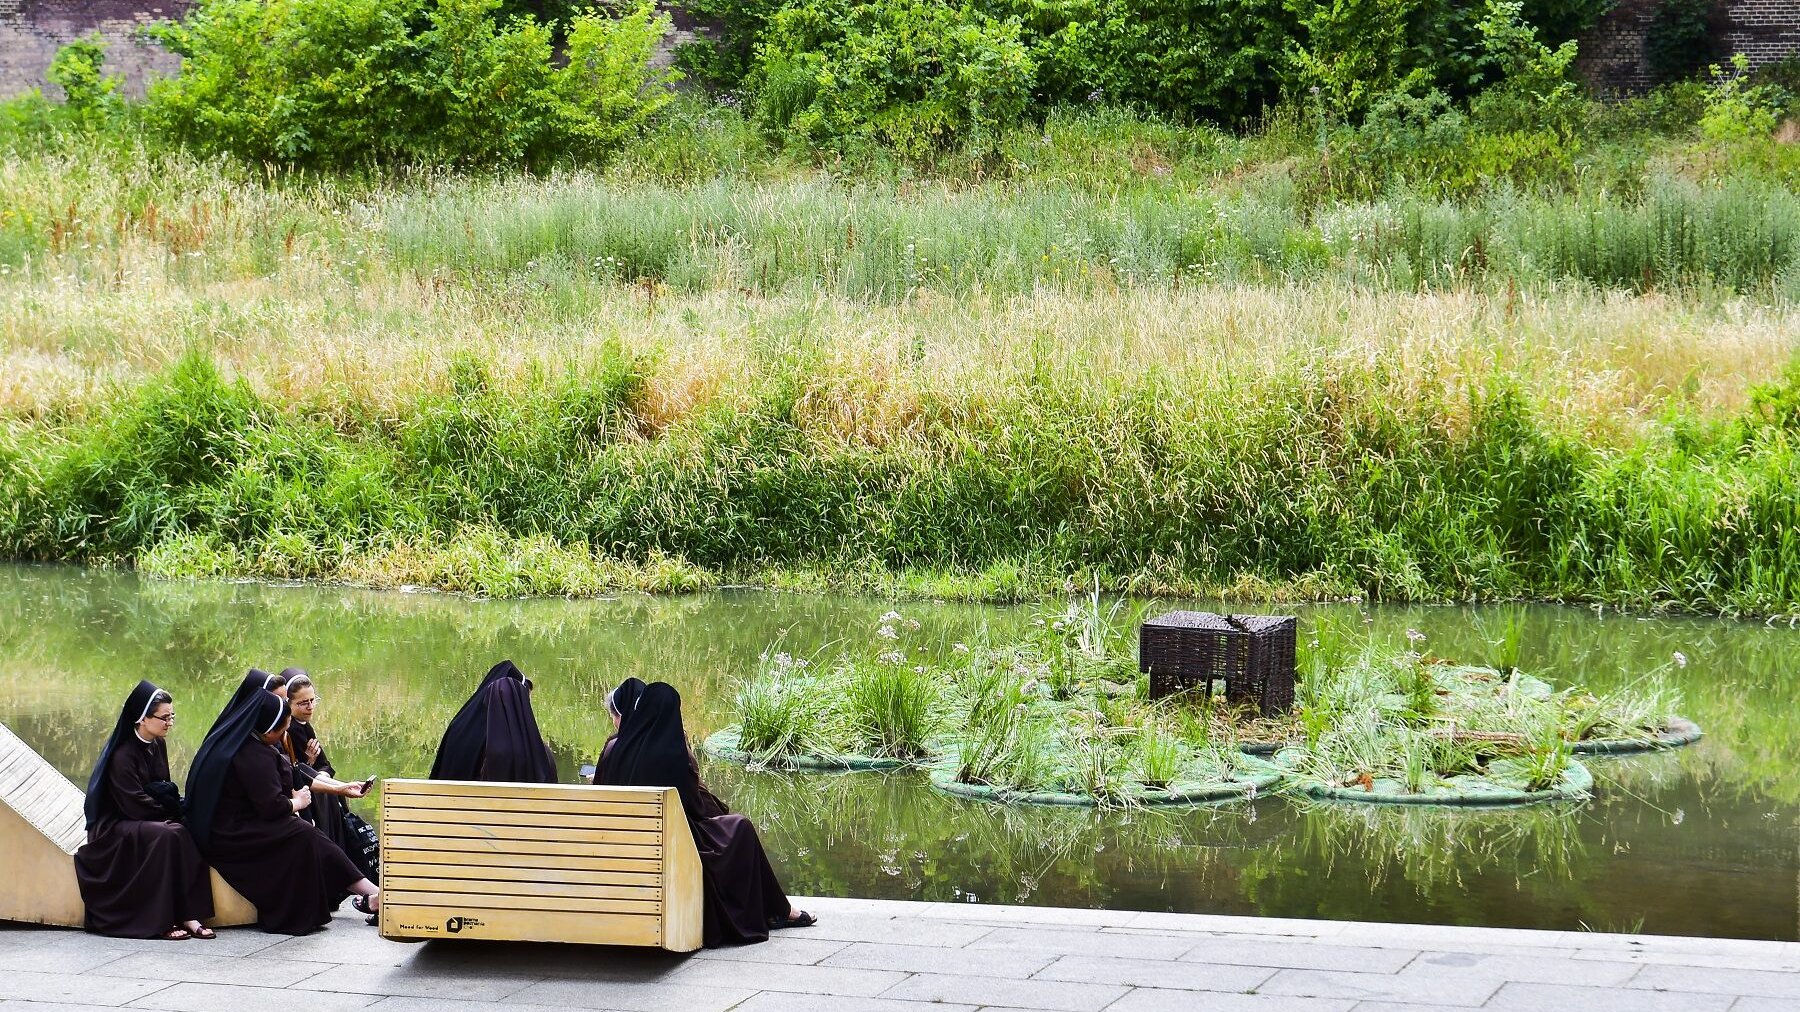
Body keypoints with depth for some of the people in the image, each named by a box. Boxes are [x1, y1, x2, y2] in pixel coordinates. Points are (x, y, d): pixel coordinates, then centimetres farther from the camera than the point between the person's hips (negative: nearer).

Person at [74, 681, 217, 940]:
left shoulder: (158, 746, 7)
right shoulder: (122, 754, -17)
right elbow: (136, 805, -21)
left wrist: (175, 803, -6)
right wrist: (173, 808, -9)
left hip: (147, 820, 7)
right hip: (116, 828, -7)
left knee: (188, 833, -22)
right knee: (167, 835, -32)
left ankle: (188, 916, -27)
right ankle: (161, 921, -30)